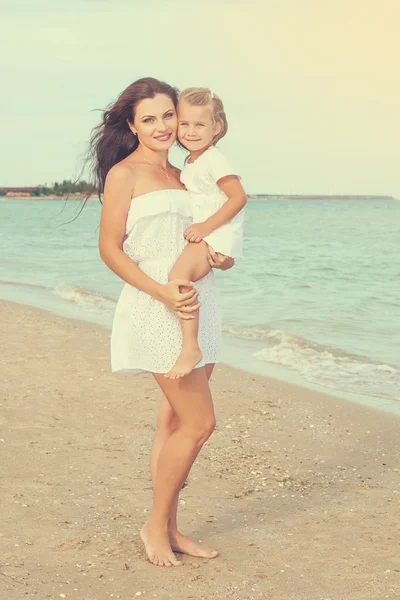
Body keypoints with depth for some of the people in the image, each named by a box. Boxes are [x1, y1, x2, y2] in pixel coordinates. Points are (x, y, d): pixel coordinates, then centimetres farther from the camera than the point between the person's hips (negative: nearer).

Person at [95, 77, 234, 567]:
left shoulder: (180, 176, 18)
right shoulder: (124, 174, -3)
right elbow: (110, 249, -8)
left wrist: (224, 257, 2)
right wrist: (163, 293, -18)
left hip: (197, 306, 7)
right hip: (157, 309, -7)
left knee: (176, 422, 10)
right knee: (199, 423, -8)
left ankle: (169, 528, 19)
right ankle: (156, 525, 9)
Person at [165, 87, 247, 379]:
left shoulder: (213, 159, -12)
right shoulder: (190, 162, 16)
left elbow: (239, 196, -19)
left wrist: (207, 226, -23)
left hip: (218, 235, -11)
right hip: (200, 235, 11)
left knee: (179, 273, -31)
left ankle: (190, 347, -36)